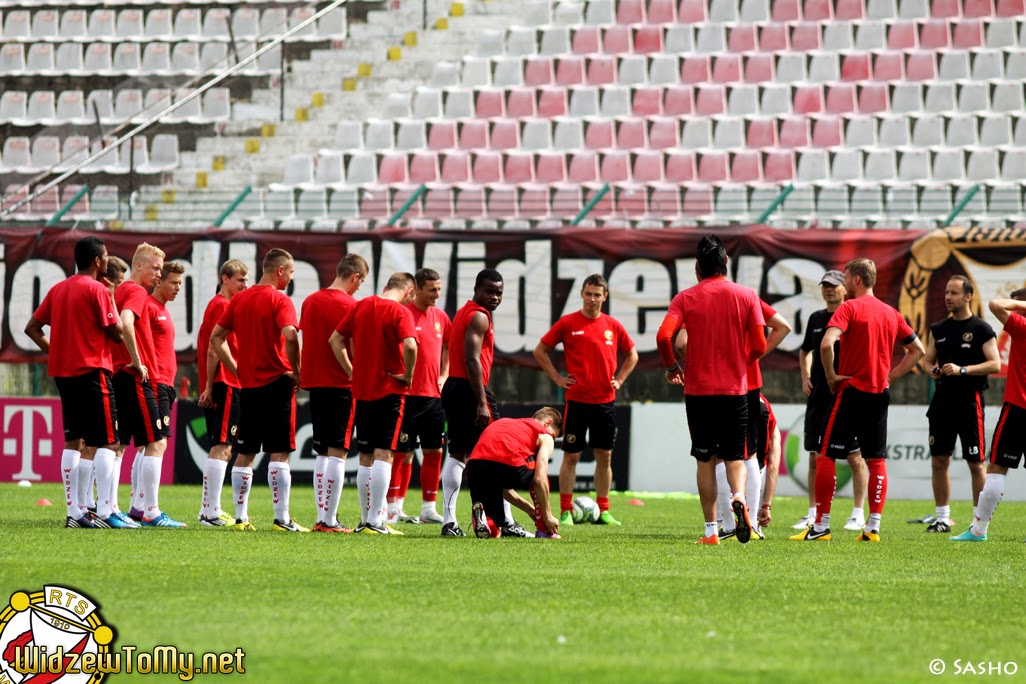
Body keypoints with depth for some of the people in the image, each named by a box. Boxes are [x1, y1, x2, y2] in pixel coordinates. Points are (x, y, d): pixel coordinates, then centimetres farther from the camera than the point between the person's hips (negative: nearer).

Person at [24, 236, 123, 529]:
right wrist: (112, 299, 0)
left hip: (64, 373, 8)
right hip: (92, 373, -8)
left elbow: (32, 327, 13)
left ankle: (74, 511, 7)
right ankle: (104, 512, -11)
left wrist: (53, 352, 13)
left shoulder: (58, 290, 12)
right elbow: (117, 333, -10)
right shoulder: (97, 290, -10)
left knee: (73, 441, 9)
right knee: (107, 442, -5)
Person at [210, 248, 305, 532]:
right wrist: (296, 371, -12)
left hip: (249, 383, 6)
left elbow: (216, 336, 13)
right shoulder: (280, 300, -9)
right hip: (277, 382, -6)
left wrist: (236, 369, 13)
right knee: (280, 453, -4)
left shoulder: (240, 299, 11)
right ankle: (281, 518, -6)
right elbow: (290, 335, -25)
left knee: (245, 453, 10)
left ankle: (240, 517, 10)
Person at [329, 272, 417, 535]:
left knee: (365, 457, 12)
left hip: (362, 391, 6)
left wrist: (351, 372, 11)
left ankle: (365, 519, 16)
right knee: (384, 454, -6)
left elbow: (335, 340, 12)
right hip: (390, 391, -6)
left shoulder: (360, 306, 9)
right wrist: (408, 375, -10)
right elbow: (410, 345, -25)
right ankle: (375, 521, -11)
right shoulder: (400, 312, -10)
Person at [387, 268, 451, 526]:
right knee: (403, 452, -3)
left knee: (435, 451, 7)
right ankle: (394, 507, 2)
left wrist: (444, 375, 13)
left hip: (434, 395, 6)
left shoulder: (441, 317, 11)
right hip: (410, 395, -6)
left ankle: (428, 508, 13)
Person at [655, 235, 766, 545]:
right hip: (735, 389, 0)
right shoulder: (747, 296, -1)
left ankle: (711, 531, 5)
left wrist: (671, 366, 4)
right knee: (735, 456, 9)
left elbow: (664, 336, -15)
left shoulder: (686, 298, -3)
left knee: (706, 460, 7)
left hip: (698, 389, 0)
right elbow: (759, 345, -3)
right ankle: (739, 498, -23)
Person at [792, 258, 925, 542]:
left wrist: (831, 375, -10)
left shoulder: (849, 308, -9)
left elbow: (826, 344, -24)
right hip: (879, 392, 6)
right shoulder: (891, 313, 11)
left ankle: (821, 526, -2)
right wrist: (890, 376, 12)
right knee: (876, 460, 7)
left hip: (850, 390, -6)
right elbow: (918, 350, 18)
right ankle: (873, 527, 4)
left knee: (825, 455, 0)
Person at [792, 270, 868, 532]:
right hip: (818, 397, 6)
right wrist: (805, 377, 12)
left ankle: (858, 515, 4)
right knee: (816, 457, 6)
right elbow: (805, 351, 27)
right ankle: (813, 514, 12)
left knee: (855, 457, -2)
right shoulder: (816, 319, 13)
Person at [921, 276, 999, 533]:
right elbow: (928, 360, 19)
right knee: (939, 461, 6)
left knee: (976, 463, -2)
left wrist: (962, 370, -19)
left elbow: (995, 364, -11)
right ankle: (942, 518, 14)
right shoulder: (939, 329, 12)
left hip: (970, 402, -5)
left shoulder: (981, 329, -4)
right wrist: (932, 370, -4)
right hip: (943, 399, 5)